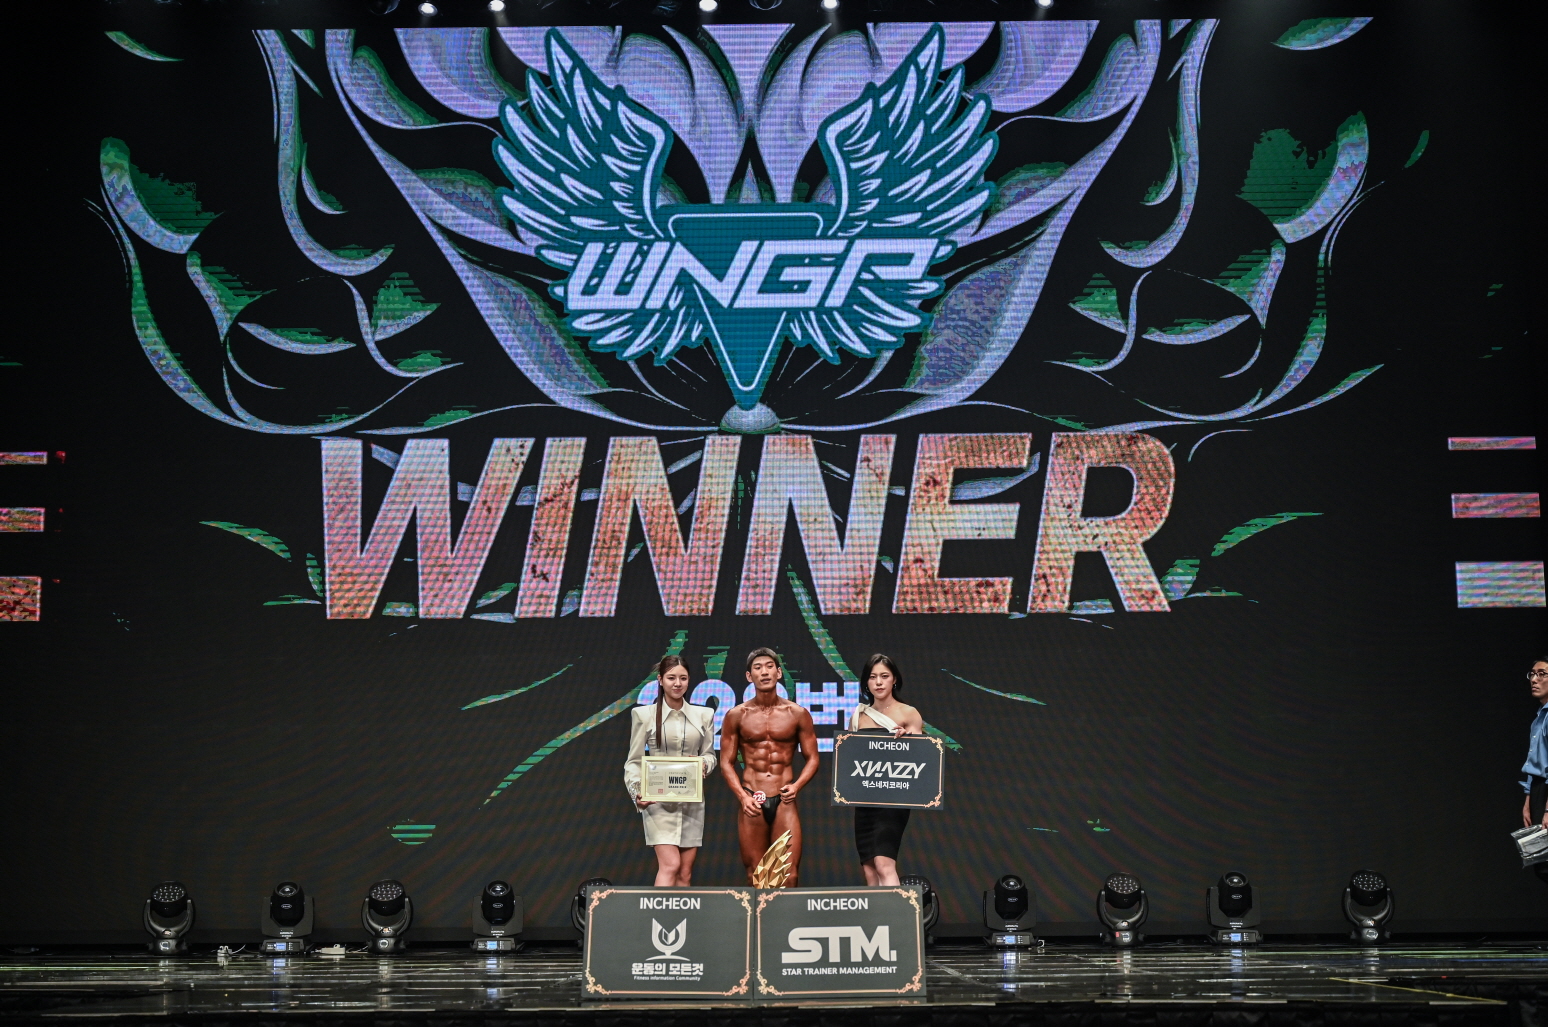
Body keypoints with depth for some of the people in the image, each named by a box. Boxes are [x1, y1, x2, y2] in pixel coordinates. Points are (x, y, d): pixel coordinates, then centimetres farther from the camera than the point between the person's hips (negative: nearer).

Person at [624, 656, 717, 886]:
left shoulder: (703, 715, 8)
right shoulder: (643, 714, 1)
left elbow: (709, 754, 11)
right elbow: (634, 761, 2)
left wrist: (704, 764, -12)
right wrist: (636, 791, -14)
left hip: (691, 801, 4)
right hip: (658, 800, -3)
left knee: (685, 873, 3)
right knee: (670, 865, -17)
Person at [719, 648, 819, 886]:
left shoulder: (797, 714, 5)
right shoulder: (737, 716, 5)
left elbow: (812, 758, 8)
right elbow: (726, 762, 6)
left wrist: (796, 786, -10)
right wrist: (742, 796, -9)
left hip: (784, 802, 0)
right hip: (752, 803, 1)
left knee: (790, 875, -8)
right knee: (754, 875, 4)